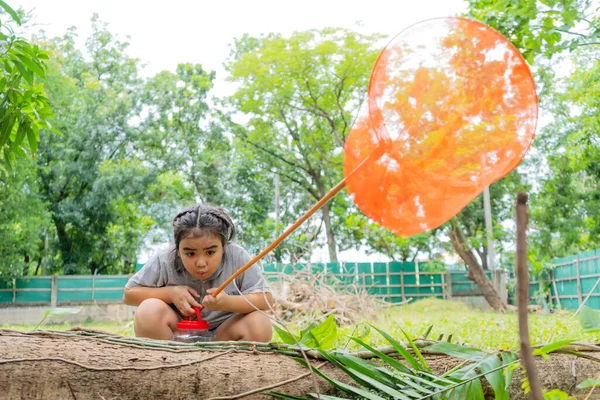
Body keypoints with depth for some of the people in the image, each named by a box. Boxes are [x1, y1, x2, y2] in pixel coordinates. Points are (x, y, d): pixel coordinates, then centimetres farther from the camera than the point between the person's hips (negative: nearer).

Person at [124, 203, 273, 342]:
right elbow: (129, 294, -5)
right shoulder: (165, 262, -15)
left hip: (223, 333, 0)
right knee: (149, 310, -29)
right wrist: (170, 293, -21)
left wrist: (228, 303, -35)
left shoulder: (237, 258, -19)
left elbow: (266, 299, -18)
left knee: (260, 324, -29)